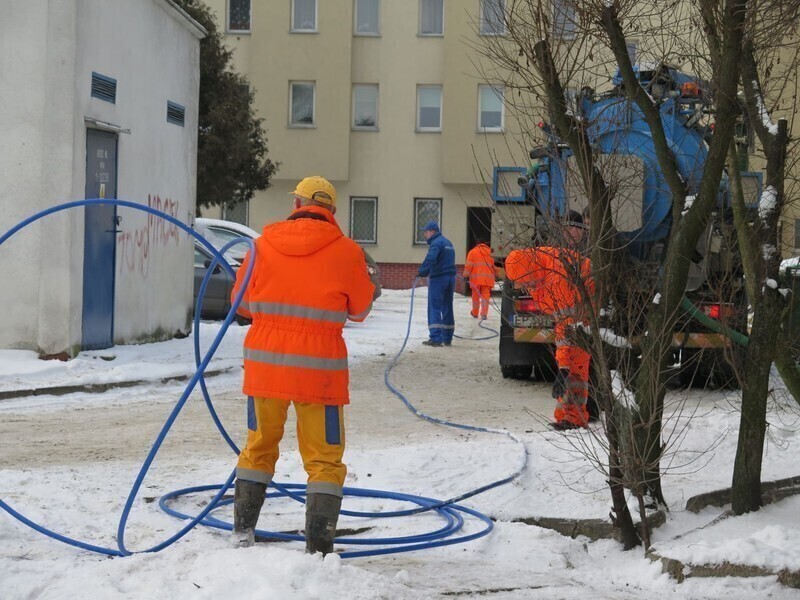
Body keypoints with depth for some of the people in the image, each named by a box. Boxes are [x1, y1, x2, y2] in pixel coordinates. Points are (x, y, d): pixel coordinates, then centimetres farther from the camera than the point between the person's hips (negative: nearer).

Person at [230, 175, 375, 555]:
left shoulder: (264, 244, 1)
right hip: (318, 369, -2)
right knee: (324, 458, 7)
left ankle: (243, 531, 27)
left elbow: (242, 302, 10)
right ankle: (318, 549, 2)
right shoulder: (346, 252, -5)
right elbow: (360, 310, 6)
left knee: (259, 447, 20)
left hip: (265, 362, 3)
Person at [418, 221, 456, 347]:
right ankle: (447, 338, 18)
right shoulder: (448, 243, 19)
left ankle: (436, 338, -15)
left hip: (438, 278, -9)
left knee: (435, 308, -8)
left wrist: (422, 272, -27)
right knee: (447, 308, 14)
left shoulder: (436, 243, -12)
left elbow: (430, 259, -28)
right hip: (450, 278, 9)